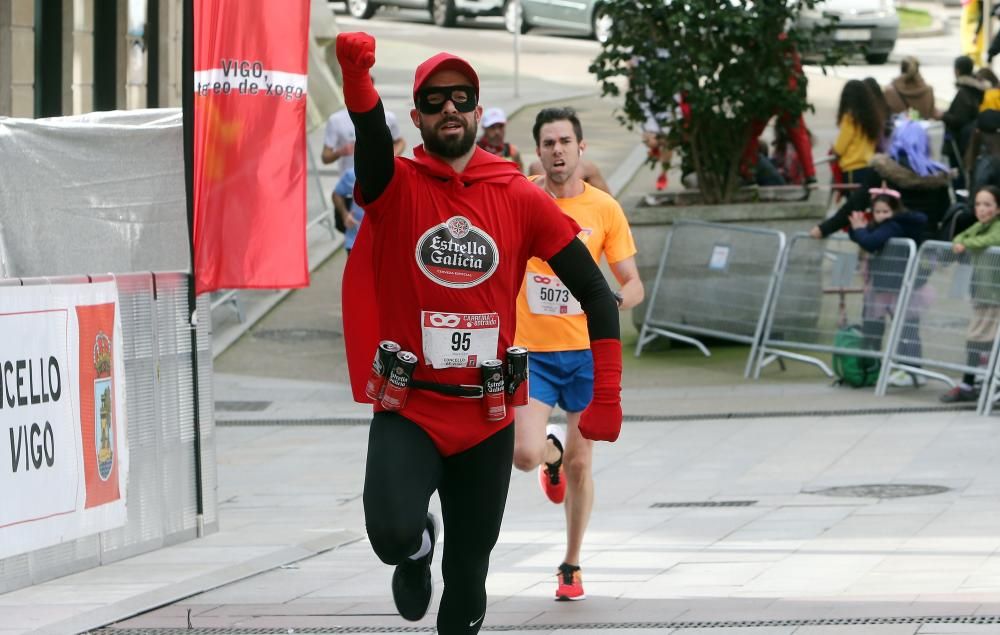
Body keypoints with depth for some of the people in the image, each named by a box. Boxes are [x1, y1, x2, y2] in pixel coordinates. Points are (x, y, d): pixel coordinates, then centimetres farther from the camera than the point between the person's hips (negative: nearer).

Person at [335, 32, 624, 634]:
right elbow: (372, 136, -27)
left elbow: (596, 293, 3)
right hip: (408, 410, -2)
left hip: (487, 418, 2)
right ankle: (417, 549, 11)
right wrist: (357, 75, -50)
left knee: (468, 579, 9)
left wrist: (606, 398, -4)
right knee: (391, 533, -27)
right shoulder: (395, 187, -4)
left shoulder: (520, 198, 1)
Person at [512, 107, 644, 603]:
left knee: (580, 466, 4)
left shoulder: (604, 208, -2)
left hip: (586, 352, 1)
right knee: (525, 456, -16)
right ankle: (553, 453, 23)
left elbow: (633, 283, 1)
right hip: (530, 351, 0)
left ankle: (571, 566, 22)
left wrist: (617, 301, -20)